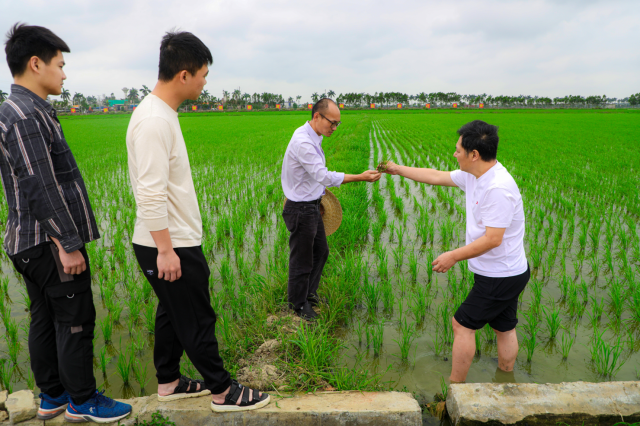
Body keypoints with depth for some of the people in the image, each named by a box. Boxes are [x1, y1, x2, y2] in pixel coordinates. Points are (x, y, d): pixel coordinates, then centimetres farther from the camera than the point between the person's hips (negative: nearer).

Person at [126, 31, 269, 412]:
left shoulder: (160, 113, 10)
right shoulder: (154, 122, -22)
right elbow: (150, 194, -25)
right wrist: (166, 249, -22)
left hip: (173, 243, 10)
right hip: (170, 247, -10)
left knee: (173, 314, 20)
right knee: (198, 321, 4)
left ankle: (169, 381, 36)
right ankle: (223, 392, 20)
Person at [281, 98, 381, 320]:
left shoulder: (313, 137, 5)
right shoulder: (302, 142, -26)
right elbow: (323, 176, -29)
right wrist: (360, 177, -30)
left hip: (312, 204, 10)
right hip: (300, 209, -10)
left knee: (320, 251, 22)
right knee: (302, 259, 6)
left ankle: (310, 294, 41)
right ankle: (298, 304, 27)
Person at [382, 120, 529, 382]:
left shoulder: (498, 188, -27)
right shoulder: (472, 176, 3)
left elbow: (493, 239, -28)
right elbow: (436, 176, 15)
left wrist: (453, 257, -19)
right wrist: (397, 169, 22)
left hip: (500, 277, -9)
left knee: (463, 324, 0)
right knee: (504, 328, 19)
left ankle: (455, 387, 14)